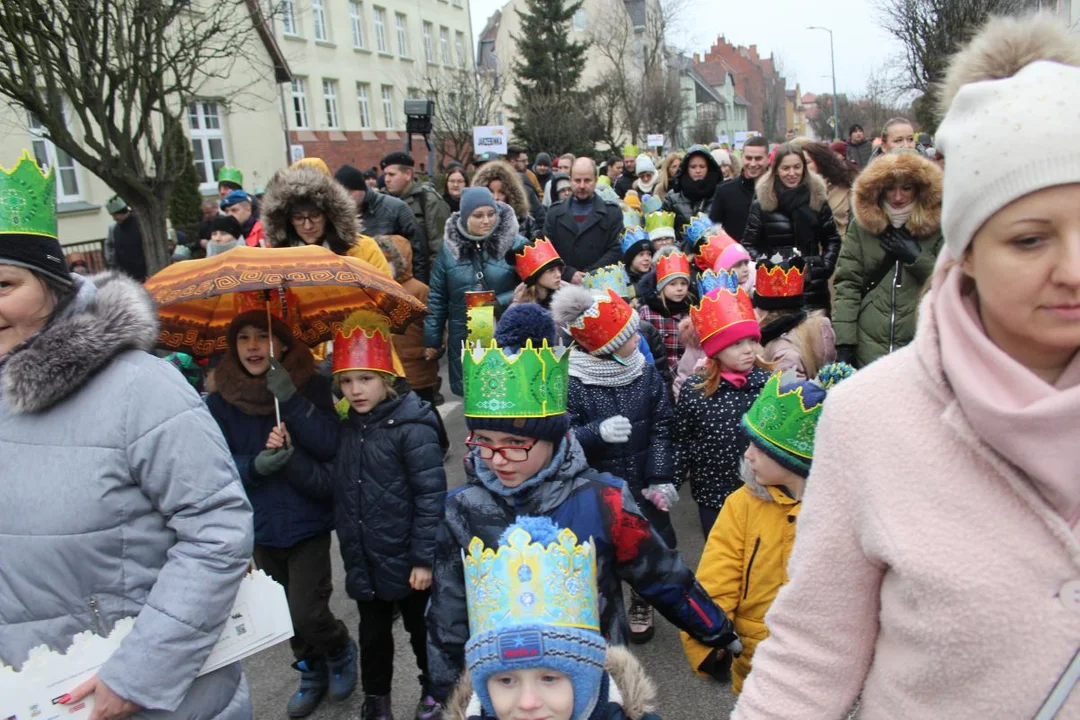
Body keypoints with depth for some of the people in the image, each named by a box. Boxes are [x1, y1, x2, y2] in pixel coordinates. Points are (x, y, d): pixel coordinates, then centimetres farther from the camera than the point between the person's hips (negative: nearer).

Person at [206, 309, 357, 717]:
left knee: (306, 611, -7)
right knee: (286, 613, 17)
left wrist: (291, 400, -28)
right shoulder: (220, 401, -4)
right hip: (261, 526, 3)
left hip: (308, 520, -3)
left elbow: (330, 446, -20)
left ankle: (340, 651, 26)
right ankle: (312, 673, 42)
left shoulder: (311, 386, -9)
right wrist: (255, 465, -25)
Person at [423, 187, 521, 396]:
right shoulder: (449, 246, 2)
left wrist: (497, 303, -17)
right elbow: (437, 296, 6)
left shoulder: (514, 243, -7)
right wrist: (432, 339, 6)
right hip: (464, 338, 2)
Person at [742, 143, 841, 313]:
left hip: (813, 287, 2)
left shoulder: (817, 199, 7)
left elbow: (832, 240, 13)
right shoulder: (762, 203, 1)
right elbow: (749, 244, 2)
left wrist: (825, 266, -1)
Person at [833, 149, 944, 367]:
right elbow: (847, 285, -2)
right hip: (868, 347, 0)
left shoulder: (936, 228, 4)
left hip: (922, 348, 0)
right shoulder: (861, 227, 5)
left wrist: (917, 258, -11)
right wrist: (844, 342, -9)